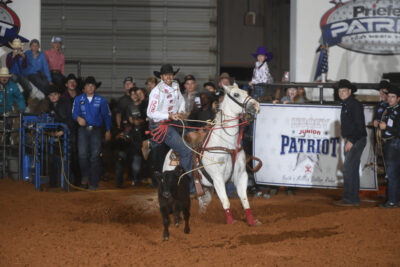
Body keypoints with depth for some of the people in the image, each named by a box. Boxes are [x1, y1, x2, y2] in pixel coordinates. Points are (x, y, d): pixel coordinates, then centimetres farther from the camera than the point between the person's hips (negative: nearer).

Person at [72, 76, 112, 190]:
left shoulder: (101, 100, 7)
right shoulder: (78, 99, 8)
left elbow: (107, 116, 11)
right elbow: (74, 113, 2)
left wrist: (108, 131, 9)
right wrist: (78, 118, -22)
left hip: (96, 130, 0)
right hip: (83, 129, 0)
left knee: (95, 156, -4)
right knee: (82, 154, -15)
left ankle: (94, 183, 1)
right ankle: (85, 176, 7)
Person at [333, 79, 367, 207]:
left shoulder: (355, 105, -14)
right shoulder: (345, 105, 15)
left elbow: (360, 125, -19)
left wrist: (351, 141, -20)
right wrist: (346, 138, 15)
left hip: (357, 140, -10)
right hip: (350, 140, 10)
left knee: (348, 168, -13)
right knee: (353, 170, 11)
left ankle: (349, 199, -12)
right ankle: (354, 198, 15)